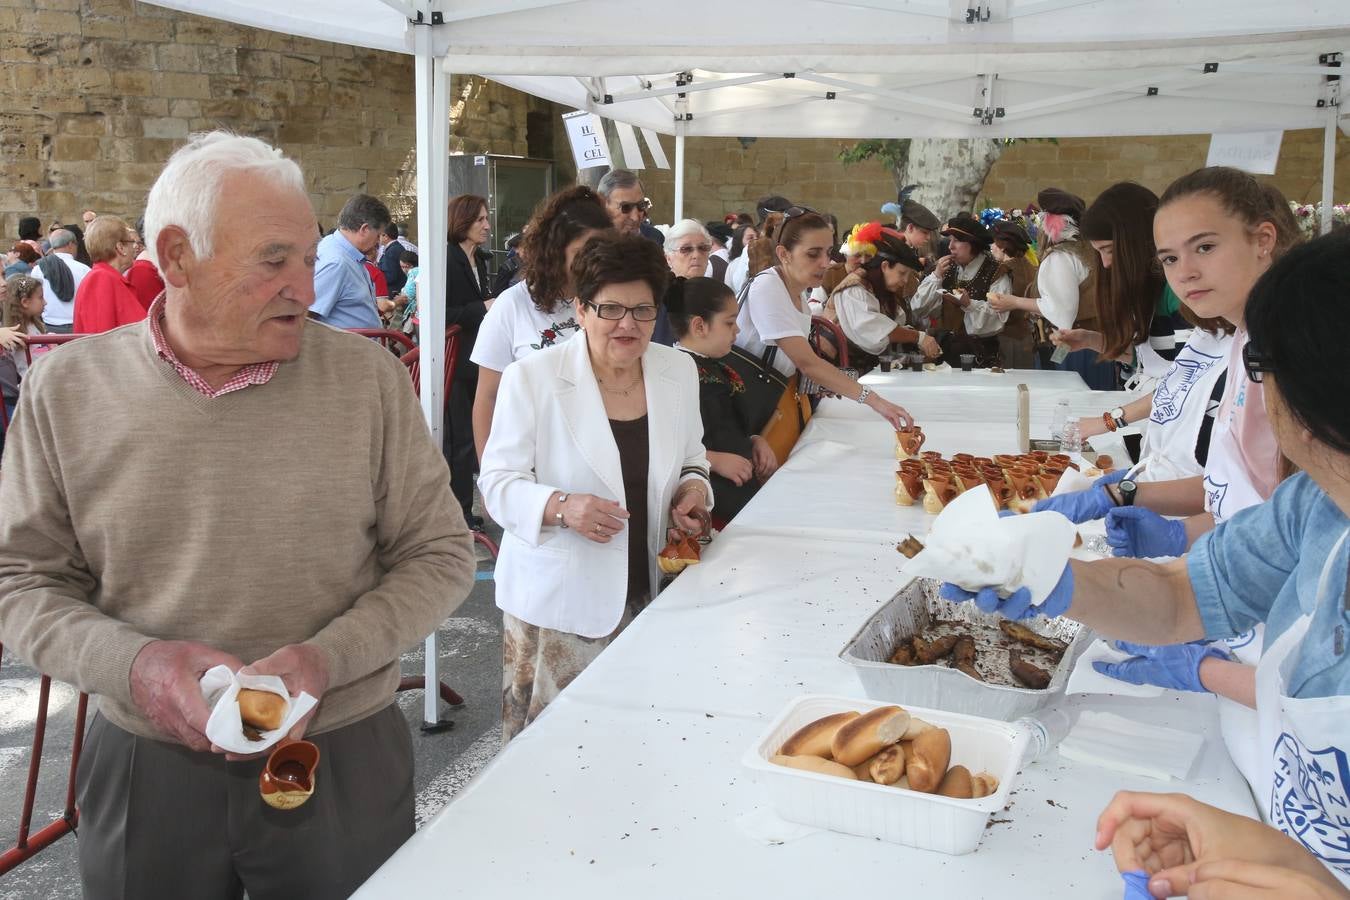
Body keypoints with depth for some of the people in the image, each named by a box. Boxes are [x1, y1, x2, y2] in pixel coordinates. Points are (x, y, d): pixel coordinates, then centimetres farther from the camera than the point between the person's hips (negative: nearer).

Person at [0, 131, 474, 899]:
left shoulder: (370, 377, -7)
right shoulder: (68, 390, -3)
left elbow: (440, 554, -2)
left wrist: (327, 657, -18)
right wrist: (130, 662, -17)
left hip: (345, 760, 0)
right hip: (145, 769, 1)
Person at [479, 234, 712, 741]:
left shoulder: (679, 372, 5)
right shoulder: (532, 378, -9)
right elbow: (498, 483, -7)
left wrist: (693, 488, -4)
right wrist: (560, 508, -25)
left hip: (647, 593, 4)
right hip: (557, 599, -4)